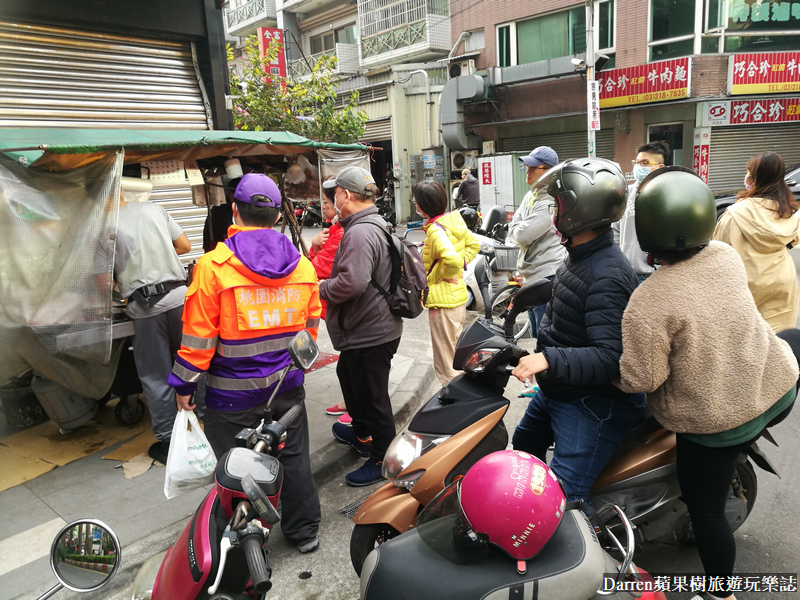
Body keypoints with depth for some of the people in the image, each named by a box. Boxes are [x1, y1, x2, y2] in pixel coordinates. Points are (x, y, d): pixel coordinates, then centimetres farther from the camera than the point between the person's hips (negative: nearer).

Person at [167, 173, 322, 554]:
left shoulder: (214, 265, -16)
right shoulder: (302, 265, 0)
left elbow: (199, 336, -13)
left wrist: (185, 384, -1)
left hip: (235, 392, -4)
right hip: (289, 385, 5)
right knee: (294, 457, 19)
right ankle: (304, 530, 35)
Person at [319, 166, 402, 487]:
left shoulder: (360, 233, -24)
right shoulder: (376, 225, 12)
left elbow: (352, 281, -34)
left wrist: (322, 288, -16)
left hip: (369, 333, -12)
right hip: (367, 328, 12)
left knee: (372, 397, 2)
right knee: (348, 375, 30)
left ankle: (383, 458, 20)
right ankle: (361, 432, 48)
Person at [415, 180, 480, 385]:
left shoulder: (435, 230, -21)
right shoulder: (454, 221, 5)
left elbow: (452, 258, -37)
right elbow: (473, 245, 17)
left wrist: (448, 275, -18)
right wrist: (461, 265, 8)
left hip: (442, 300, -9)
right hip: (458, 297, 9)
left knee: (445, 363, 4)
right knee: (456, 356, 23)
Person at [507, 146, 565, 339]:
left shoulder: (550, 202, -18)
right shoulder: (531, 195, 11)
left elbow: (523, 235, -22)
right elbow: (512, 231, 10)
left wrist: (518, 229, -2)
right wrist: (521, 230, -10)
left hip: (548, 274, -10)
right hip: (533, 274, 10)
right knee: (536, 333, 22)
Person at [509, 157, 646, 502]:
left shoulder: (607, 277, -29)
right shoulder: (578, 257, 5)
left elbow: (610, 358, -34)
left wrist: (548, 360, -40)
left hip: (594, 405, -11)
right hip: (557, 392, 11)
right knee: (523, 448, 30)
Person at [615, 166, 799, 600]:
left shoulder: (648, 302, -29)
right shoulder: (726, 256, -9)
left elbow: (640, 378, -25)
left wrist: (609, 365, -6)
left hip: (714, 423, -5)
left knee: (706, 509, 16)